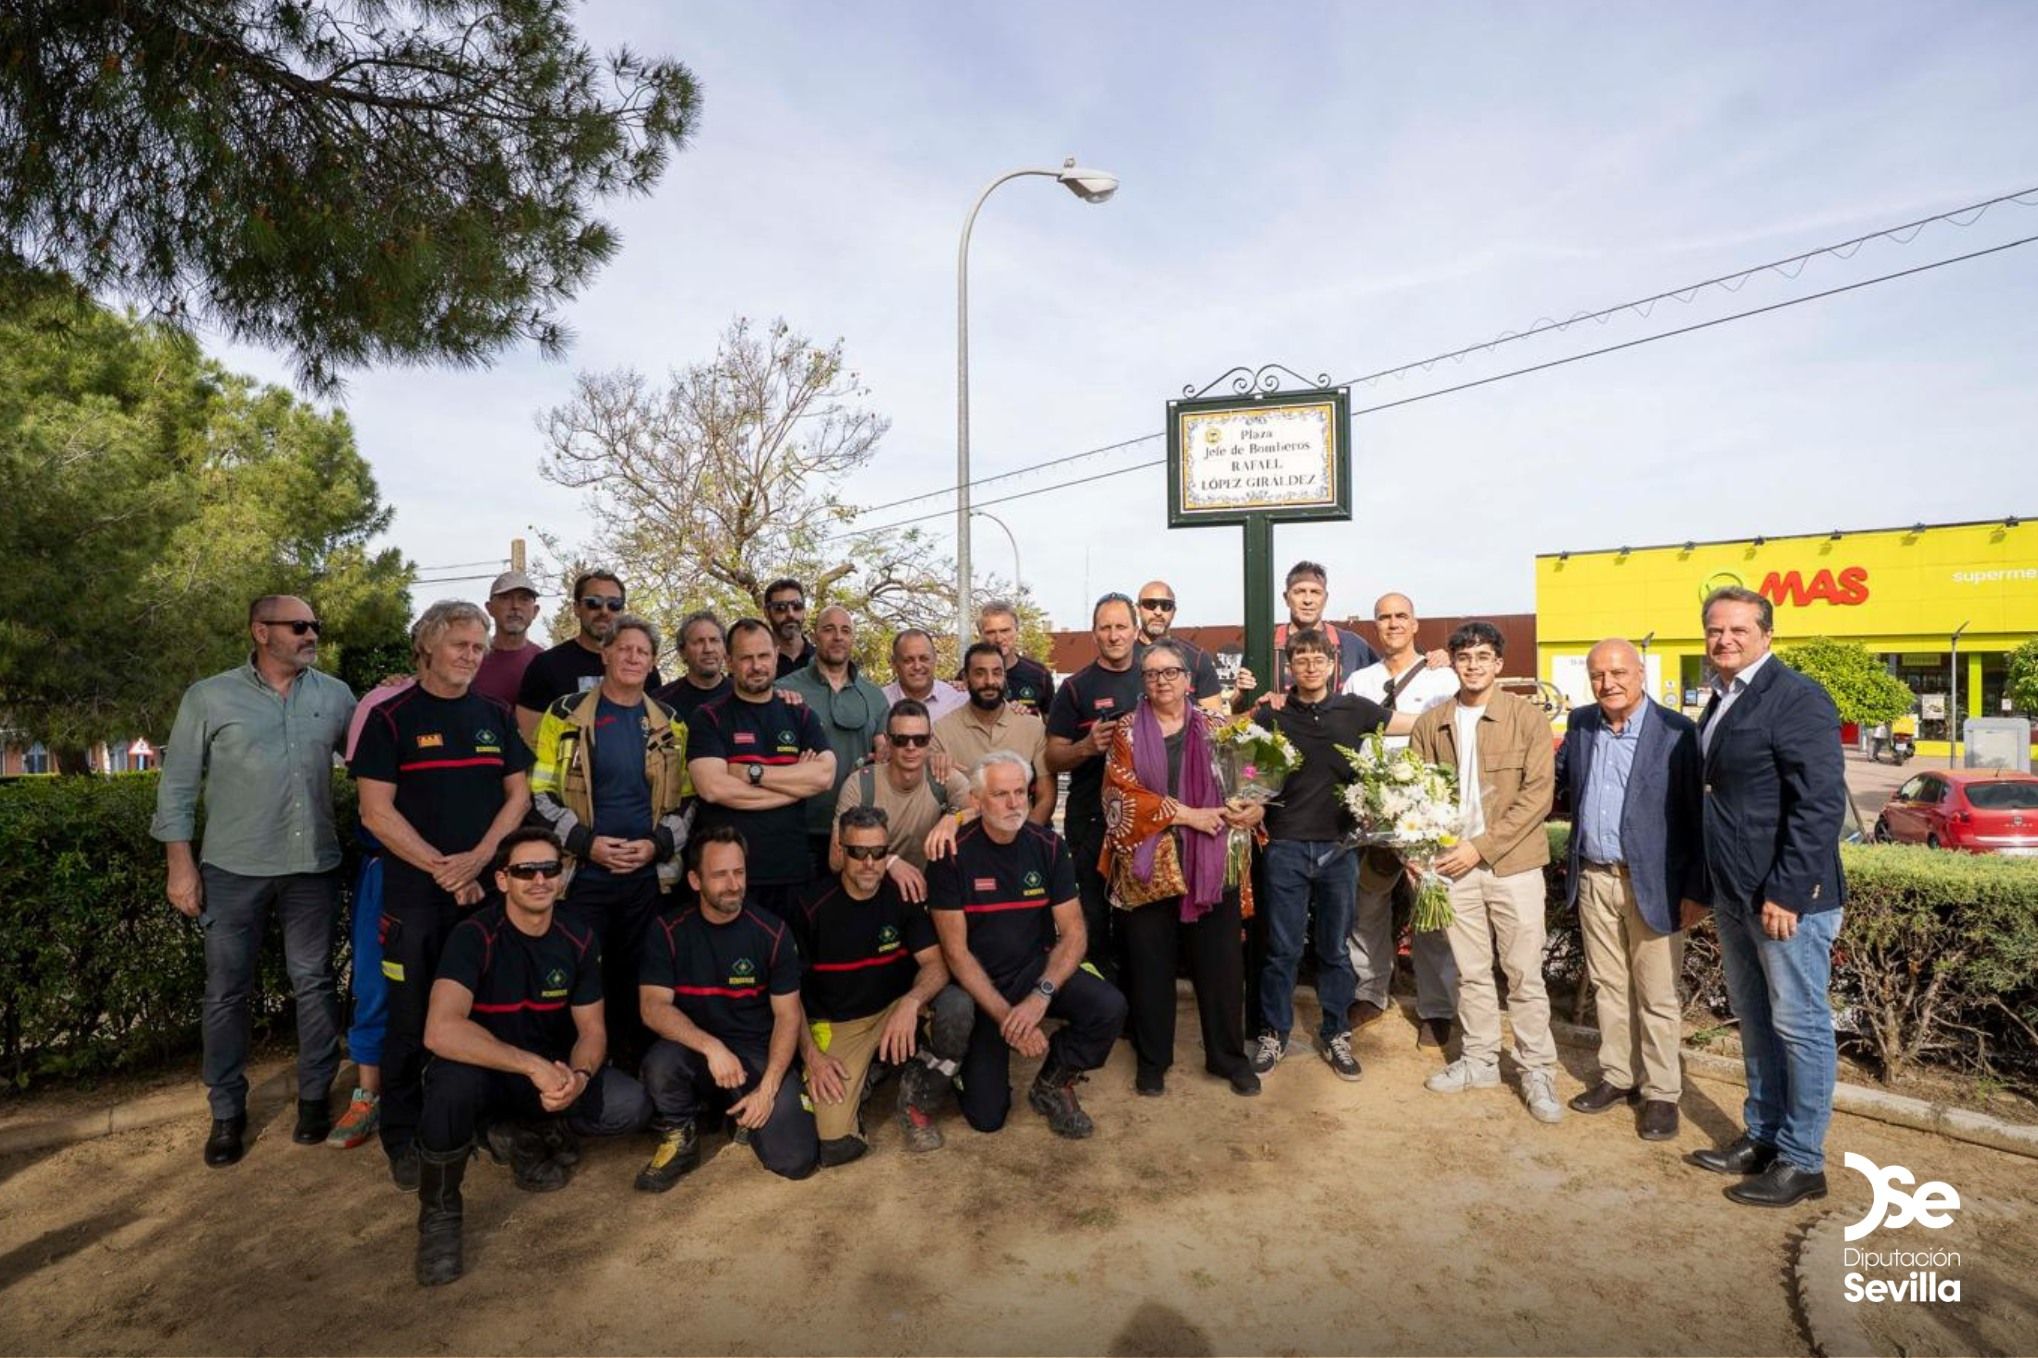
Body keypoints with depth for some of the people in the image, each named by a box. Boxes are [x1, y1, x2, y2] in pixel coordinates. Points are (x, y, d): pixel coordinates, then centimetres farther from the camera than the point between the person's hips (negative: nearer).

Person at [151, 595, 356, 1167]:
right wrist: (181, 865, -3)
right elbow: (178, 786, 1)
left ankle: (315, 1096, 24)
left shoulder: (335, 695, 4)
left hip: (313, 866, 1)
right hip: (233, 868, -1)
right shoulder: (209, 698, -1)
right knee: (226, 990, 9)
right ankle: (227, 1111, 24)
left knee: (314, 983, 9)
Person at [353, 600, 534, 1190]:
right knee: (411, 1019, 5)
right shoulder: (391, 717, -2)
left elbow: (518, 794, 7)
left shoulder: (496, 717, 9)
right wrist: (443, 869, -12)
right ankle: (403, 1137, 20)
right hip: (414, 895, -3)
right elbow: (376, 811, -7)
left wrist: (478, 859, -8)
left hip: (488, 890, 3)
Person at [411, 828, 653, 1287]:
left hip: (552, 1074, 4)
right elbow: (441, 1031, -34)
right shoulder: (474, 936, -20)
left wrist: (578, 1076, -24)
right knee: (455, 1076, -38)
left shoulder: (578, 939, -5)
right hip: (485, 1073, -4)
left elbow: (591, 1028, -2)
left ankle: (521, 1132, 7)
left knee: (632, 1108, -20)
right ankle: (438, 1211, -12)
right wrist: (534, 1067, -37)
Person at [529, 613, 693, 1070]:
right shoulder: (566, 715, 0)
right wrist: (587, 842, -13)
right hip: (583, 873, -2)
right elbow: (541, 793, -2)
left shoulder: (670, 725, 7)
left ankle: (633, 1073, 23)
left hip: (649, 874, 2)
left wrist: (657, 844, -7)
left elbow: (686, 800, 9)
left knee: (638, 981, 9)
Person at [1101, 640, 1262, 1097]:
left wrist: (1255, 808, -14)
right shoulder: (1127, 731, 1)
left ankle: (1229, 1056, 24)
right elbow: (1124, 795, -10)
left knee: (1221, 962, 6)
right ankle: (1152, 1059, 23)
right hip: (1147, 865, -1)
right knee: (1150, 965, 7)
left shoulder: (1215, 728, 8)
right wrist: (1186, 814, -16)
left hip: (1211, 864, 2)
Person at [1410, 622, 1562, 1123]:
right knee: (1471, 971, 14)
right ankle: (1479, 1059, 28)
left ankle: (1537, 1071, 19)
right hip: (1454, 865, 3)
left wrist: (1480, 846, -15)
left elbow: (1538, 795, -11)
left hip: (1514, 864, -3)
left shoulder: (1528, 717, -6)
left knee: (1525, 973, 5)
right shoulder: (1430, 724, 4)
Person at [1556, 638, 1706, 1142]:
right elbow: (1560, 779, 20)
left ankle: (1661, 1092, 19)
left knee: (1657, 996, 6)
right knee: (1608, 985, 16)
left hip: (1651, 883, -5)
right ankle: (1618, 1076, 30)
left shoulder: (1676, 732, -11)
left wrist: (1695, 889, -12)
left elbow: (1696, 815, -11)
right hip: (1593, 878, 5)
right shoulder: (1580, 724, 4)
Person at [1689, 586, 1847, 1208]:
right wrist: (1709, 889, 16)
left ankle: (1801, 1162, 17)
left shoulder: (1795, 698, -13)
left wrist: (1787, 892, -21)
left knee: (1800, 1026, 4)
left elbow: (1821, 803, -19)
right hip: (1733, 894, 9)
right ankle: (1761, 1137, 31)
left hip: (1787, 897, -8)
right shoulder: (1721, 701, 12)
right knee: (1755, 1023, 18)